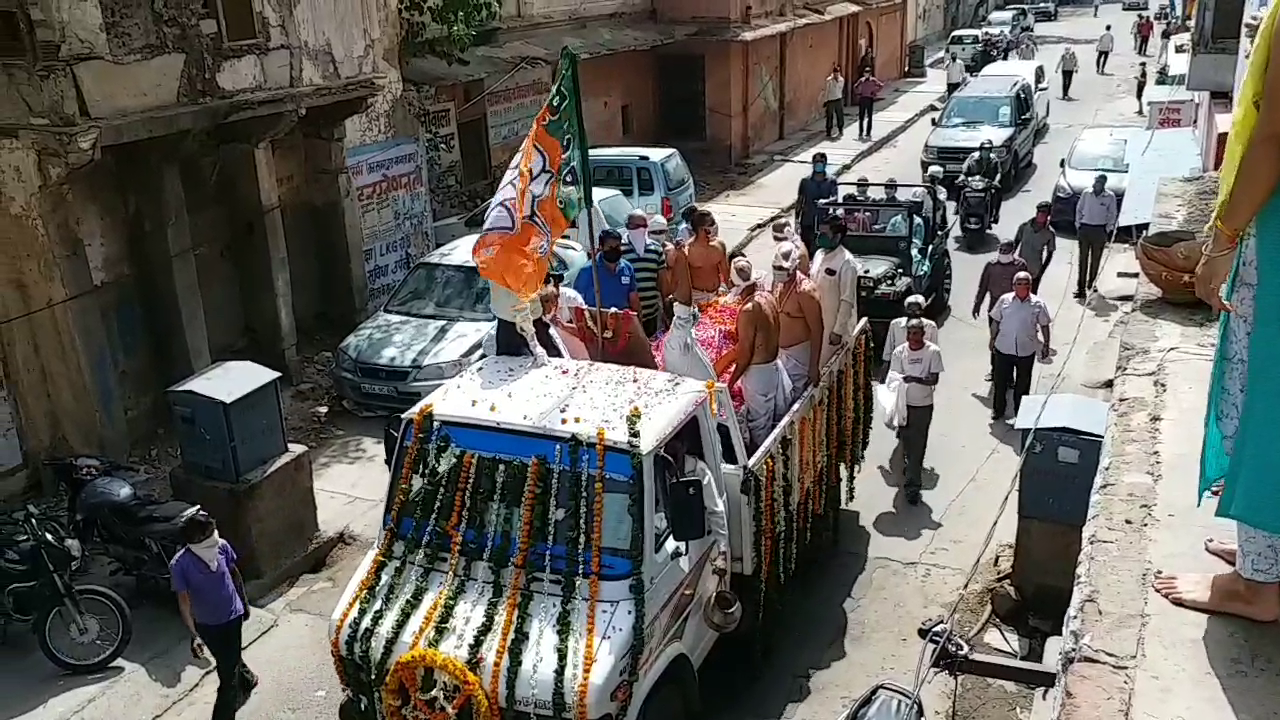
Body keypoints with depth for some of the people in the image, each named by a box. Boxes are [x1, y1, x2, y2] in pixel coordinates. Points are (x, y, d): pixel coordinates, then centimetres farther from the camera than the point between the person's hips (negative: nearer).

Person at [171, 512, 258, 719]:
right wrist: (194, 635, -26)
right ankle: (246, 679, 56)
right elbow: (183, 601, -20)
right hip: (205, 623, 1)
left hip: (232, 616, -1)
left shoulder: (221, 546, -19)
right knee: (227, 661, 25)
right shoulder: (179, 565, -25)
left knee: (228, 673, 1)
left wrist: (244, 602, 12)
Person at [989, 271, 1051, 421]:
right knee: (1000, 381, 10)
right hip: (1004, 348, 0)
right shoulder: (1004, 300, -7)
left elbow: (1044, 325, 2)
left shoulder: (1038, 304, -8)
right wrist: (993, 339, 9)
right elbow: (996, 321, 5)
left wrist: (1046, 345, 5)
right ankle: (998, 410, 29)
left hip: (1026, 351, 0)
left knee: (1023, 384, 13)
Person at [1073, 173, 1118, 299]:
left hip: (1100, 230, -1)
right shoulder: (1086, 193, -1)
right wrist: (1078, 225, 4)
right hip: (1085, 228, 1)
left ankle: (1091, 284, 24)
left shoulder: (1110, 196, -5)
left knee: (1096, 259, 8)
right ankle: (1080, 288, -3)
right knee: (1083, 259, -2)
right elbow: (1079, 209, 9)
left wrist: (1108, 229, -2)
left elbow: (1113, 214, 4)